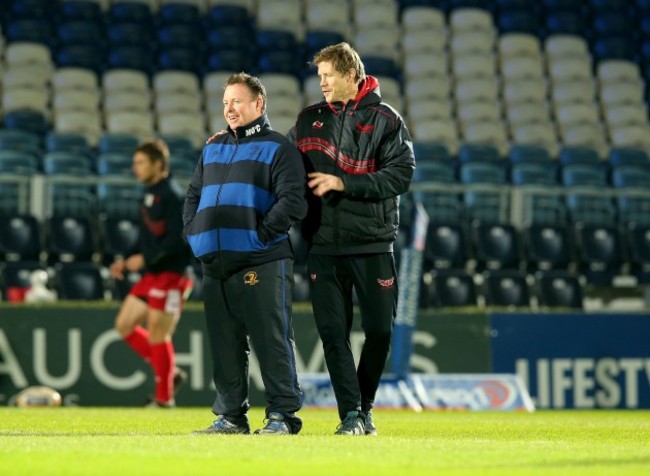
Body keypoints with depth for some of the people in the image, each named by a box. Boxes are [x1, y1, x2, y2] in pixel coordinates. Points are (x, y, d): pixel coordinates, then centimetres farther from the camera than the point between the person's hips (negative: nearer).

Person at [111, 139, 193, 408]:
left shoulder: (172, 195, -14)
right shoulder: (150, 194, 15)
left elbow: (178, 240, -22)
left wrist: (145, 259, -22)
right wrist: (126, 264, 12)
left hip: (171, 274, -10)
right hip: (152, 274, 10)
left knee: (157, 335, -6)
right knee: (124, 324, 9)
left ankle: (164, 399, 5)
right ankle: (170, 373, 17)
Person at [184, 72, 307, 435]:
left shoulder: (278, 148, 1)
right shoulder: (213, 149, 21)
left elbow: (293, 201, -9)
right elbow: (193, 197, 27)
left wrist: (261, 235, -14)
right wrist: (195, 235, 11)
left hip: (263, 263, -6)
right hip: (216, 263, 7)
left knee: (272, 340, -6)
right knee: (225, 343, 8)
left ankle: (284, 414, -3)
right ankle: (230, 415, 14)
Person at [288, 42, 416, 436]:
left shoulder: (385, 120, -1)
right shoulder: (309, 120, 11)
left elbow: (401, 175, -10)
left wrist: (344, 183, -15)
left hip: (373, 244, -3)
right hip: (323, 244, 3)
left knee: (380, 329, 1)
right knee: (333, 333, -2)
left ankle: (365, 407, 18)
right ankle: (351, 413, 3)